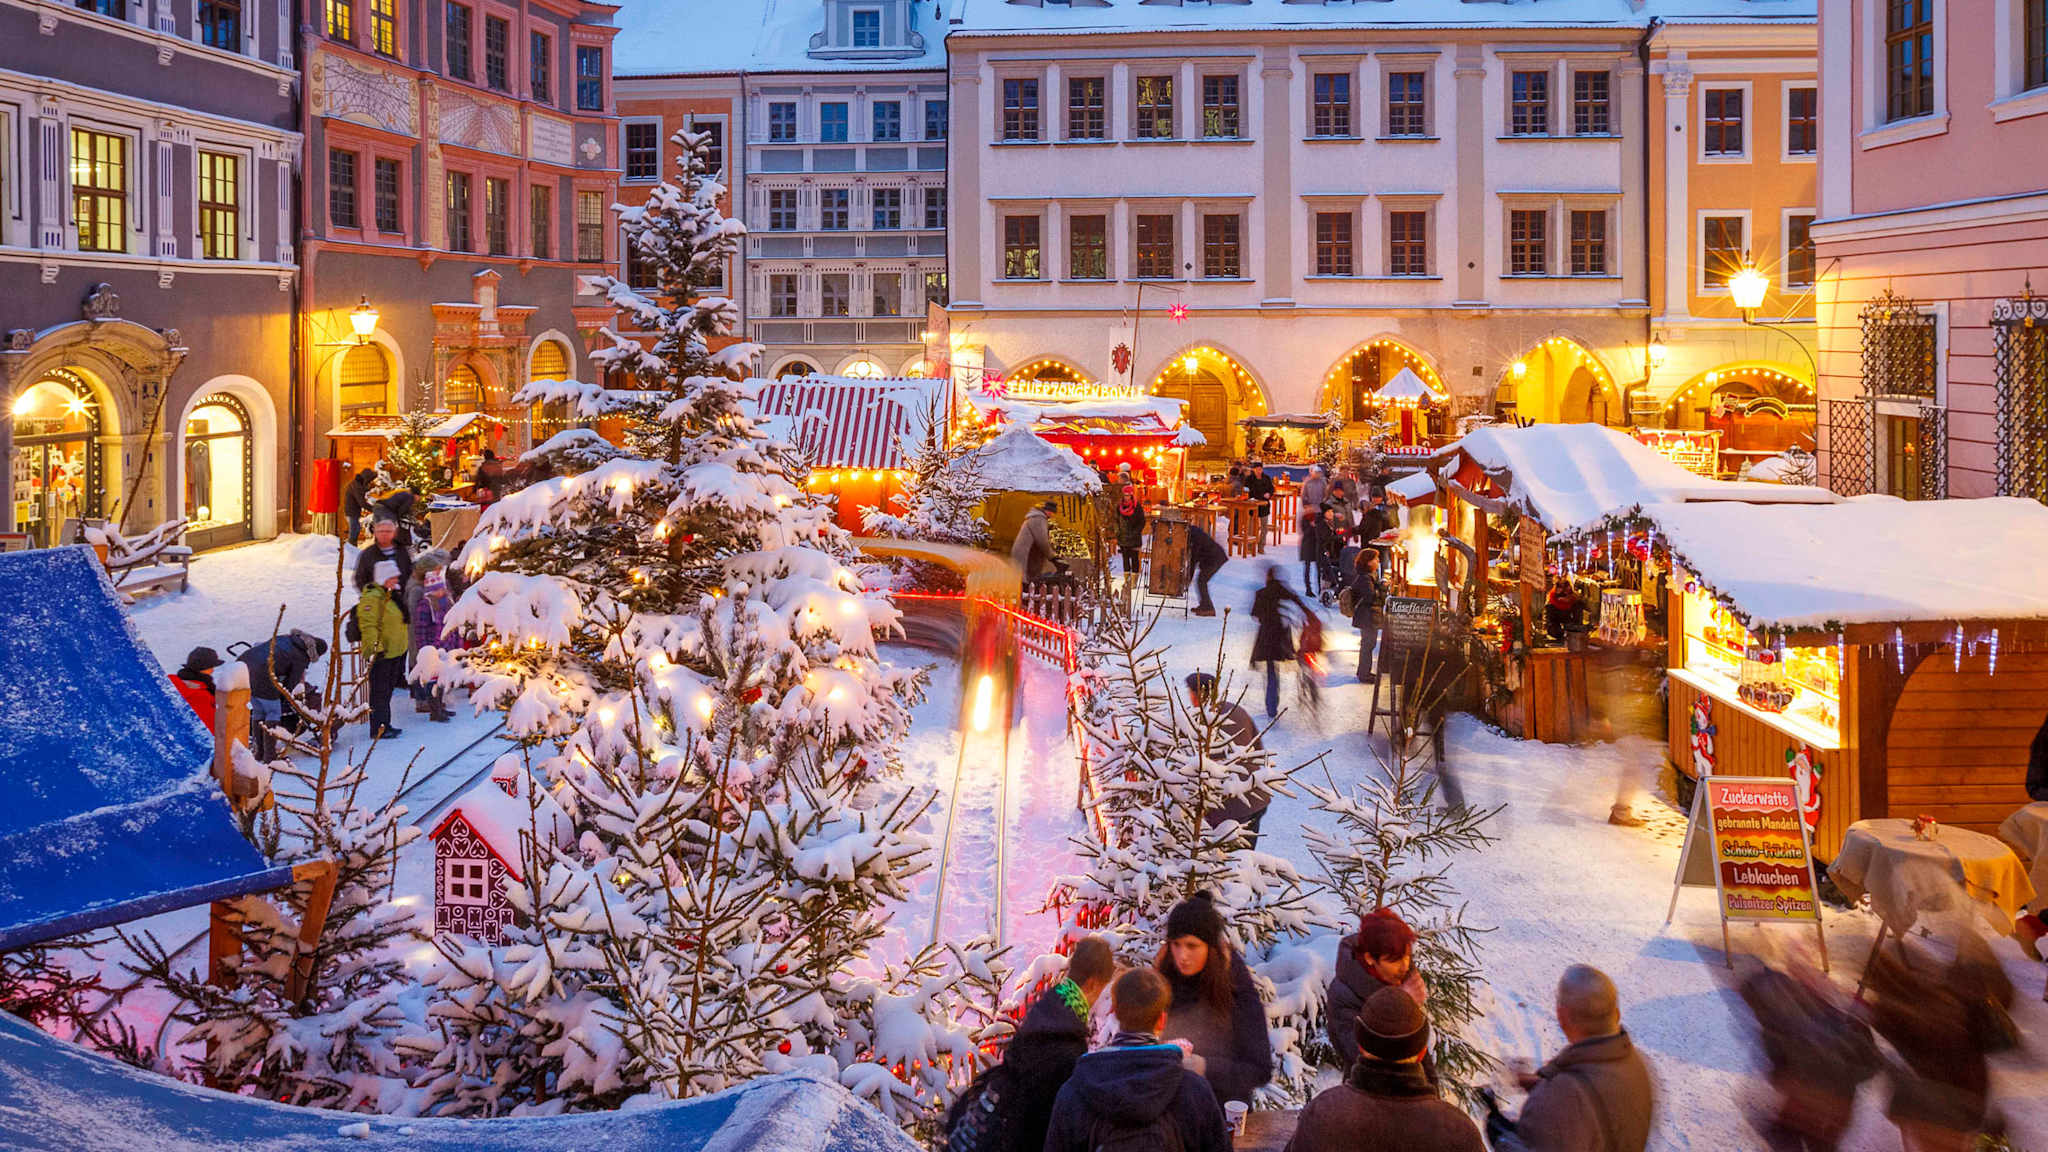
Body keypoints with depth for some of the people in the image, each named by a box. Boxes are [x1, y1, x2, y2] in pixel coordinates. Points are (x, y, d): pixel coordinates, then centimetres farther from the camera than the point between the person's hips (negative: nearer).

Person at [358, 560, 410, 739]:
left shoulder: (392, 596, 16)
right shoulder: (372, 598, -16)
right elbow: (368, 626, -22)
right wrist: (374, 648, -29)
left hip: (394, 652, 10)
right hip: (381, 653, -10)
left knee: (388, 690, 17)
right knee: (380, 691, -5)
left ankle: (385, 726, 26)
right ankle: (378, 729, -1)